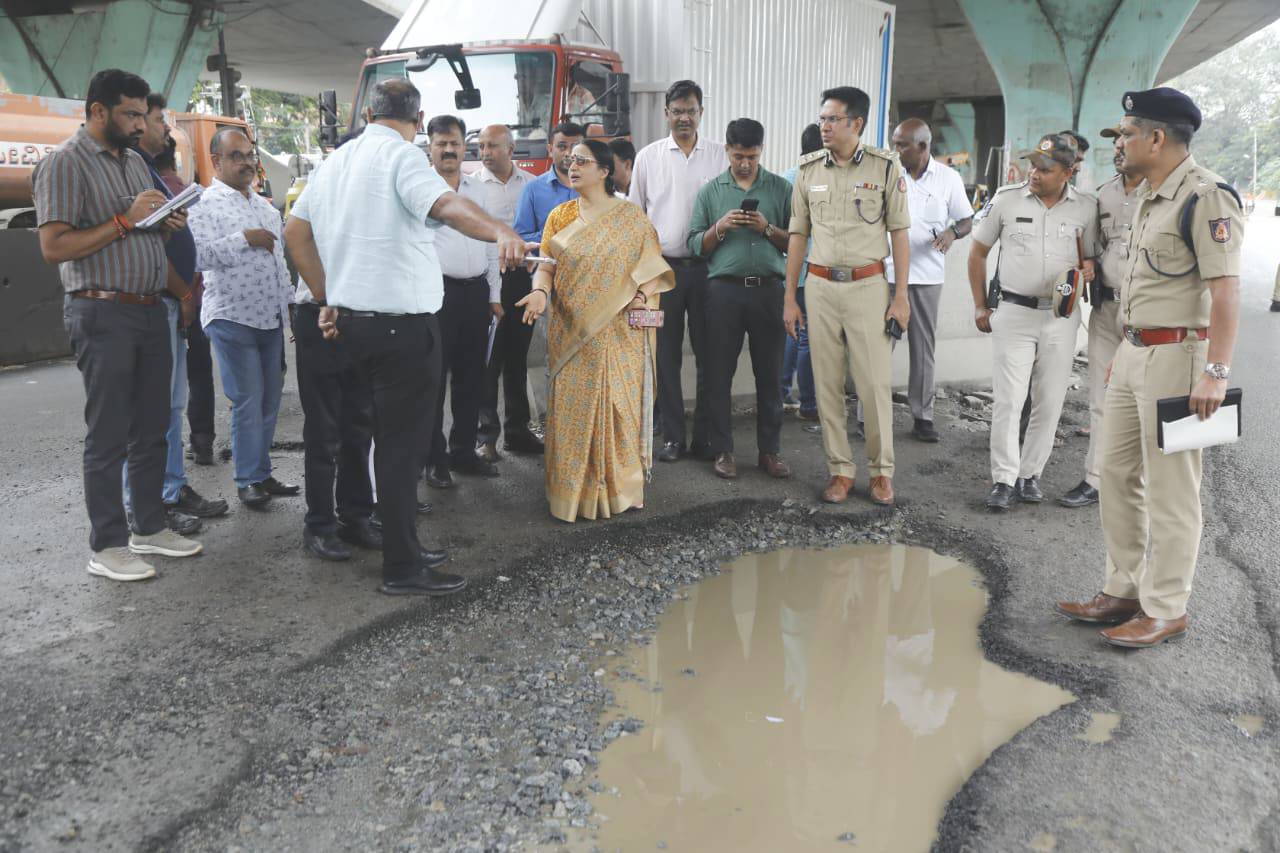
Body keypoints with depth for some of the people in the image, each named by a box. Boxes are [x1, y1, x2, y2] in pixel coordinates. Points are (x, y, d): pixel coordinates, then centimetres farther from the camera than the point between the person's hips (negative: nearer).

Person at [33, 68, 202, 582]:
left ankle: (149, 527, 24)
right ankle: (107, 546, 8)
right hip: (103, 313, -8)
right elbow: (54, 247, -16)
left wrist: (168, 224, 4)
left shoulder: (135, 160, 17)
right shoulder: (66, 163, -8)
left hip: (150, 309, 8)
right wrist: (127, 219, -17)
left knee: (152, 428, 12)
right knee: (109, 434, -2)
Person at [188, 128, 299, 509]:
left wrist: (288, 299, 20)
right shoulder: (206, 205, -6)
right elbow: (199, 255, -20)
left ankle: (263, 473, 20)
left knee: (270, 399, 10)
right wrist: (245, 239, -20)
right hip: (233, 317, -7)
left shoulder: (264, 206, 18)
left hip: (271, 317, 7)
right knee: (247, 401, -4)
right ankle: (248, 480, 7)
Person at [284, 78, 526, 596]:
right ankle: (402, 569, 4)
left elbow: (296, 232, 17)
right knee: (402, 443, -3)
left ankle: (403, 547, 27)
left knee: (389, 437, 18)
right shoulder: (401, 156, -10)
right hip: (402, 324, -8)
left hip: (351, 320, 9)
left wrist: (328, 300, 16)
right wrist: (500, 232, -48)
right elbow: (443, 203, -31)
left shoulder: (335, 162, 15)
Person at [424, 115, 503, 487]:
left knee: (471, 376, 12)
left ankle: (463, 450, 24)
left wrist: (494, 295, 14)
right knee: (433, 377, 0)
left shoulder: (478, 189, 16)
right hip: (436, 291, -6)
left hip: (476, 292, 6)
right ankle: (434, 458, 9)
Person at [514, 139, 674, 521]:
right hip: (571, 333, 2)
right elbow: (546, 265, 5)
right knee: (573, 408, 4)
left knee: (618, 407, 1)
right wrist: (540, 292, -15)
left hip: (618, 334, -2)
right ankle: (575, 489, 14)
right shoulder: (560, 216, 10)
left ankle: (621, 488, 14)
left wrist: (643, 294, -16)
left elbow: (653, 265, 2)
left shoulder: (630, 216, 2)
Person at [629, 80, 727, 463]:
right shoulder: (648, 157, 8)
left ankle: (706, 436, 12)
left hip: (707, 267, -1)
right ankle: (672, 436, 14)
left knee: (709, 354, 2)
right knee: (666, 356, 5)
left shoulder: (720, 156, 5)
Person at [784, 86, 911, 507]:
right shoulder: (808, 169, 6)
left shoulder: (885, 167, -2)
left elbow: (899, 233, 0)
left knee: (875, 382, -1)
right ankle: (840, 469, 16)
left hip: (868, 286, -3)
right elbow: (798, 235, 10)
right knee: (827, 384, 6)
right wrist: (789, 297, 7)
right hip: (819, 286, 3)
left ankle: (882, 470, 13)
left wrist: (901, 295, -5)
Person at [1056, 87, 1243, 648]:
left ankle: (1165, 609, 12)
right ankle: (1123, 590, 26)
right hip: (1134, 351, 10)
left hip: (1176, 355, -10)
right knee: (1118, 475, 14)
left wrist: (1216, 371, -25)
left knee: (1169, 488, -1)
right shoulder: (1149, 195, 15)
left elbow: (1225, 288, -21)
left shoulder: (1206, 196, -15)